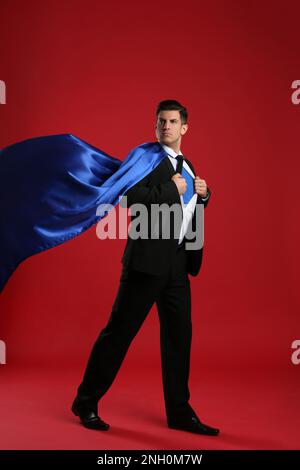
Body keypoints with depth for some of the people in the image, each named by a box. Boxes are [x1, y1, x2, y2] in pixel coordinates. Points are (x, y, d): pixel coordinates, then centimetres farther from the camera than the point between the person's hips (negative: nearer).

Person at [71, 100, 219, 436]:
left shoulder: (187, 166, 18)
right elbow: (133, 199, -21)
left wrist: (203, 194, 8)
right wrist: (172, 187, -14)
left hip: (178, 262, 7)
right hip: (148, 258, -7)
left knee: (179, 335, 9)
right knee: (119, 330, -1)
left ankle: (179, 412, 20)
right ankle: (86, 402, 14)